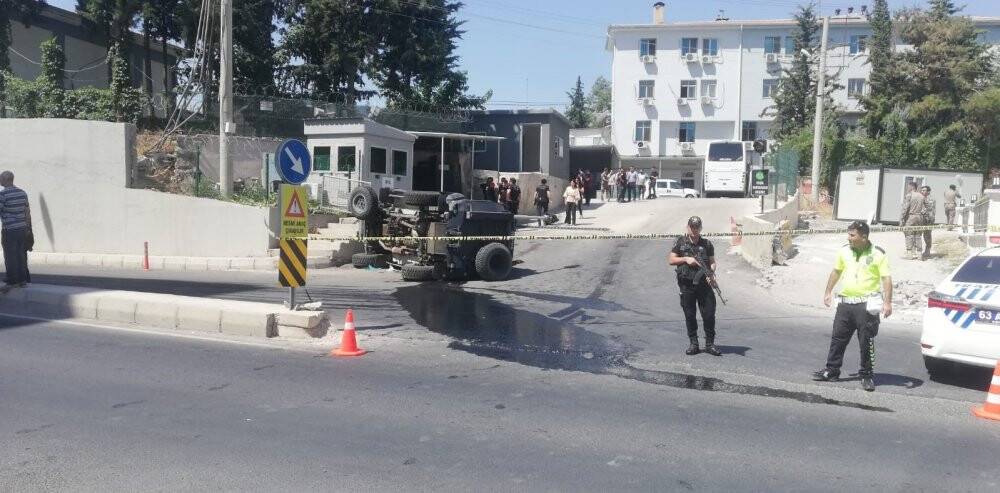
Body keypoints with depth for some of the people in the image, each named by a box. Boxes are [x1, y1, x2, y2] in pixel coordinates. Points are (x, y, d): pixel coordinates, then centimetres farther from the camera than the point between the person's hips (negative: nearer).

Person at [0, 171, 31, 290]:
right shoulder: (22, 193, 7)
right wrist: (27, 227, 19)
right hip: (22, 229, 6)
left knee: (10, 257, 0)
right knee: (21, 255, 12)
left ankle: (12, 282, 3)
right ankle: (22, 280, 15)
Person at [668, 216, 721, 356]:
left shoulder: (707, 243, 10)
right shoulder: (680, 242, 7)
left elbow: (712, 261, 9)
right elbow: (672, 260, 4)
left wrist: (711, 272, -11)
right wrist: (686, 259, -10)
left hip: (704, 284, 1)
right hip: (687, 285, -1)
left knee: (709, 315, -2)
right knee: (690, 316, 5)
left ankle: (710, 344, 9)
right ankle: (693, 344, 14)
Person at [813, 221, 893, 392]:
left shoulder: (878, 254, -7)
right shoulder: (844, 250, 7)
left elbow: (886, 279, -9)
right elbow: (836, 271, 19)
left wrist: (887, 302, -18)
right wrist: (828, 292, 18)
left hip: (866, 305, -5)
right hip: (845, 302, 5)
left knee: (866, 342, 0)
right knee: (837, 339, 9)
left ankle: (867, 375, 12)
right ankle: (831, 371, 19)